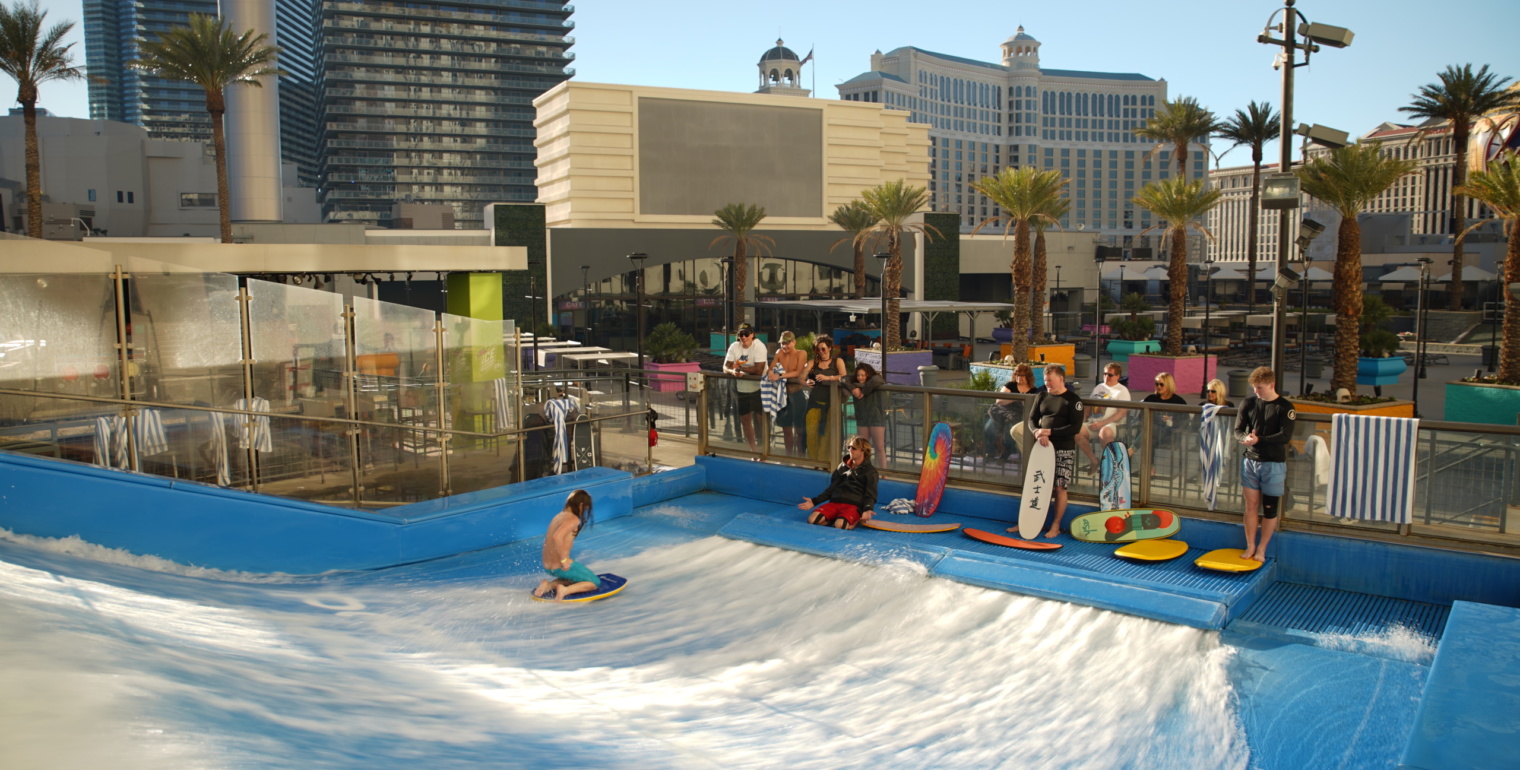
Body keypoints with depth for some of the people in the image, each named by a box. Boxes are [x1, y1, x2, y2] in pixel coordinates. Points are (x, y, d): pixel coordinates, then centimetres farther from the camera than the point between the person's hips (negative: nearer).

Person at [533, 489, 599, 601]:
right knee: (595, 583, 7)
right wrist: (564, 560, -22)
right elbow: (557, 537, -30)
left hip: (547, 566, 8)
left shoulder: (559, 516, 11)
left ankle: (549, 584, 10)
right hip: (560, 567, -8)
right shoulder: (573, 519, -15)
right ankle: (565, 590, -13)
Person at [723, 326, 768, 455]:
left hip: (757, 388, -5)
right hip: (741, 388, 6)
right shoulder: (734, 347, -2)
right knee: (745, 420, 11)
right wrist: (733, 371, -28)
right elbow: (726, 367, -5)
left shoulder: (759, 346, -17)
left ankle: (761, 451, 7)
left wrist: (739, 367, -20)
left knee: (758, 419, -5)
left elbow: (758, 369, -25)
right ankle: (754, 451, 24)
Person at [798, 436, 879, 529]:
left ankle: (855, 521, -7)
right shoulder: (843, 466, 21)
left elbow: (870, 495, -1)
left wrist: (867, 510, -23)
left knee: (839, 525, -37)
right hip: (835, 503, 5)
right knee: (812, 520, -23)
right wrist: (814, 501, 9)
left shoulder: (870, 471, 6)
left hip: (854, 505, -5)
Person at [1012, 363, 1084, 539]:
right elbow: (1031, 419, 9)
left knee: (1060, 488, -2)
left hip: (1064, 451, -5)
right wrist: (1037, 432, -13)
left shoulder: (1073, 399, -6)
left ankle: (1055, 526, 8)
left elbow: (1075, 427, -12)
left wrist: (1050, 432, -18)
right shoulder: (1041, 397, 9)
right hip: (1042, 448, 5)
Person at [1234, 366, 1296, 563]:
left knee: (1270, 509, 4)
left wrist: (1259, 440, -26)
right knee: (1251, 505, 6)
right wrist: (1245, 438, -20)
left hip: (1274, 464, -3)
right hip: (1250, 460, 3)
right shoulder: (1248, 403, 3)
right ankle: (1250, 546, 17)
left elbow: (1285, 436, -15)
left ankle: (1261, 549, 16)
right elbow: (1238, 429, 2)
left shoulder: (1285, 407, -7)